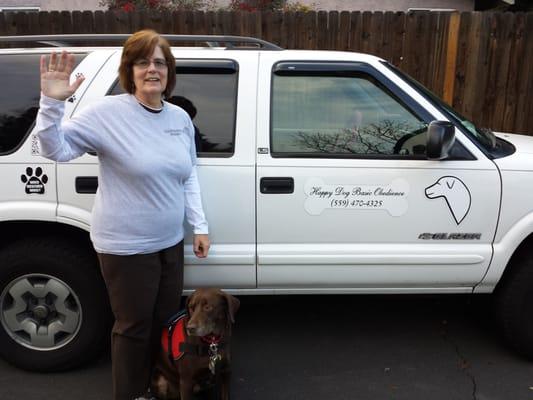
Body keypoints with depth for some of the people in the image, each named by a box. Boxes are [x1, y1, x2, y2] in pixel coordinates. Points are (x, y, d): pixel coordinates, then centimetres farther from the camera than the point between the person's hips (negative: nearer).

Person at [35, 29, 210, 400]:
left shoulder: (181, 117, 4)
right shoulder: (108, 111, -14)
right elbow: (56, 148, -16)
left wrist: (199, 225, 6)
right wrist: (52, 102, -32)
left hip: (170, 242, 6)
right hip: (126, 246, -6)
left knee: (166, 320, 21)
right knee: (134, 326, 10)